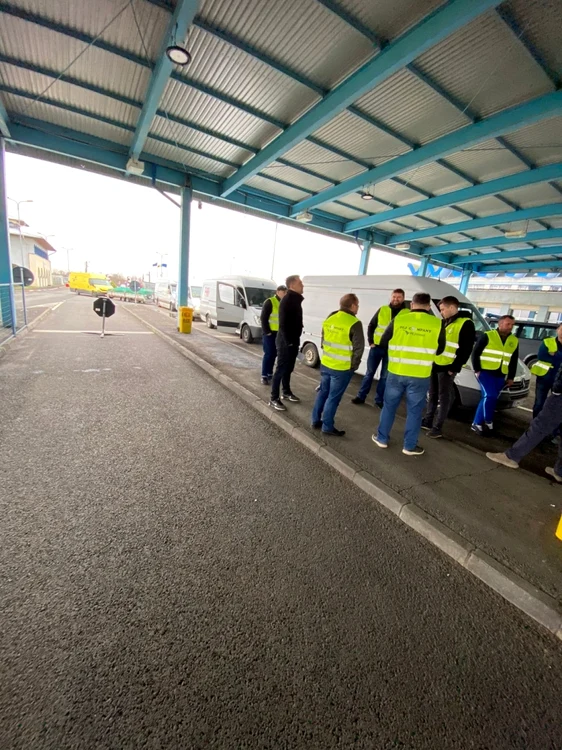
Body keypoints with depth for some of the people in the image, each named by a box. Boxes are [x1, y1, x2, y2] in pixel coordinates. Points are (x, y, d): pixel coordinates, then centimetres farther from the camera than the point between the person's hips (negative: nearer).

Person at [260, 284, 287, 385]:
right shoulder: (270, 302, -9)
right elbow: (263, 318, -11)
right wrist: (266, 331, -15)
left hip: (280, 333, 6)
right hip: (270, 333, -6)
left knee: (274, 354, 12)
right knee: (268, 354, -4)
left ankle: (270, 374, 23)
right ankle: (264, 376, 4)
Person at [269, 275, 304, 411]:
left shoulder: (296, 300, 14)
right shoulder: (287, 300, -16)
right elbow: (283, 323, -22)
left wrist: (295, 340, 15)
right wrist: (288, 341, -22)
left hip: (293, 340, 9)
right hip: (286, 341, -9)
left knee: (288, 368, 19)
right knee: (281, 369, -5)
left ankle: (286, 392, 33)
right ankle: (274, 399, 3)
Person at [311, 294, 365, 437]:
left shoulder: (329, 318, 6)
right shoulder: (354, 323, -15)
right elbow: (359, 348, -15)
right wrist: (354, 365, -2)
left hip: (326, 364, 7)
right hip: (342, 368, -7)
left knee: (323, 392, 19)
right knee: (333, 397, 3)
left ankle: (316, 420, 27)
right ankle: (327, 427, 15)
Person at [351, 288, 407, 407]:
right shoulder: (382, 310, 3)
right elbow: (371, 326, 8)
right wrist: (370, 342, 0)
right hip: (376, 347, 1)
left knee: (385, 376, 9)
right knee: (369, 373, 10)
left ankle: (379, 400, 21)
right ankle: (361, 396, 20)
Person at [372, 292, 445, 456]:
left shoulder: (398, 320, -5)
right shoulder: (437, 324, -4)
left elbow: (383, 343, 5)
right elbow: (439, 350, 9)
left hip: (396, 373, 1)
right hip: (420, 377, 0)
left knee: (389, 406, 15)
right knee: (414, 411, 11)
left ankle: (382, 438, 26)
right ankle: (409, 446, 20)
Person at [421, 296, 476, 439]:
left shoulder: (466, 324, -11)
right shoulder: (445, 322, 14)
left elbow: (466, 349, -15)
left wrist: (455, 367, -18)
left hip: (447, 367, -8)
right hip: (435, 364, 8)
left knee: (444, 398, 0)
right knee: (432, 395, 14)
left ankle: (437, 428, 7)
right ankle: (428, 421, 24)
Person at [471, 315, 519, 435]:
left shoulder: (514, 341, 13)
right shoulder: (487, 336, -3)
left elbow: (514, 361, 18)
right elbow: (475, 352, -4)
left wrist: (511, 377, 14)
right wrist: (477, 369, -10)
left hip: (500, 375, 5)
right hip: (485, 371, -5)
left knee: (491, 399, 5)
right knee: (489, 396, -18)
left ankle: (477, 423, 13)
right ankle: (487, 423, -1)